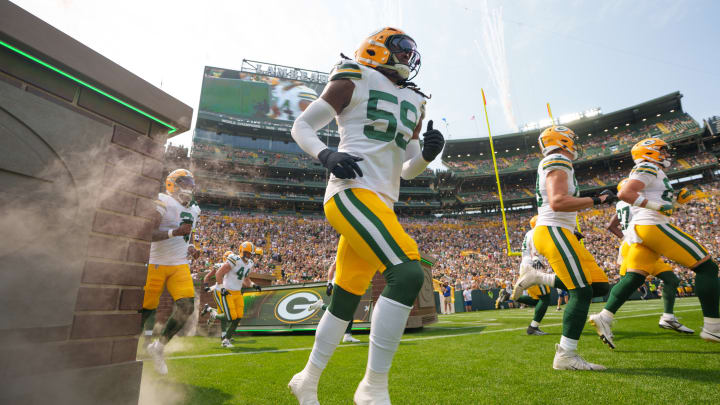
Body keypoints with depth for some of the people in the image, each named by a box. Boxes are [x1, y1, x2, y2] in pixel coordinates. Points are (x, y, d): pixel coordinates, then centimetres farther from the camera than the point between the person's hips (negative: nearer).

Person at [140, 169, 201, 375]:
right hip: (156, 263, -5)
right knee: (145, 309, 6)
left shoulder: (193, 209, 13)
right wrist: (175, 232, -29)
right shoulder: (162, 203, -10)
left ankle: (159, 346, 11)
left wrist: (190, 248, 7)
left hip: (180, 265, 6)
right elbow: (148, 234, -18)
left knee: (186, 307, -9)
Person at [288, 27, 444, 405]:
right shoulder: (354, 81, 5)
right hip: (352, 192, -8)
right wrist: (326, 154, -12)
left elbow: (408, 170, 25)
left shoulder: (414, 104, 24)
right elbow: (301, 126, 7)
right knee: (407, 273, -23)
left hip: (381, 205, 8)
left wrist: (427, 153, 4)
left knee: (345, 299, 12)